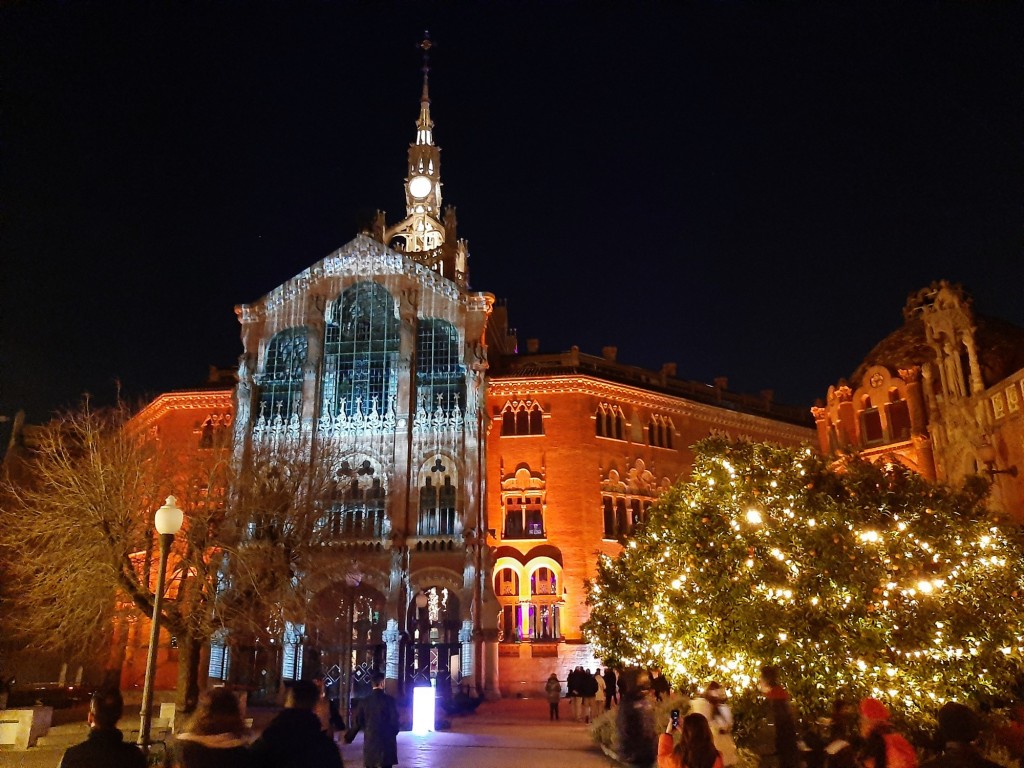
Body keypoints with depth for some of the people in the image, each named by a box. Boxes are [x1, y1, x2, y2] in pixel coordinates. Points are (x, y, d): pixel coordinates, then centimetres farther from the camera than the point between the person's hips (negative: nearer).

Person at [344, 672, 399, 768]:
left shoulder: (364, 701, 2)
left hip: (370, 741, 3)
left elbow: (357, 722, 3)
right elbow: (394, 719, -6)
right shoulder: (389, 700, -7)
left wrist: (348, 738, 17)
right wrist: (394, 733, 14)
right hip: (386, 741, -3)